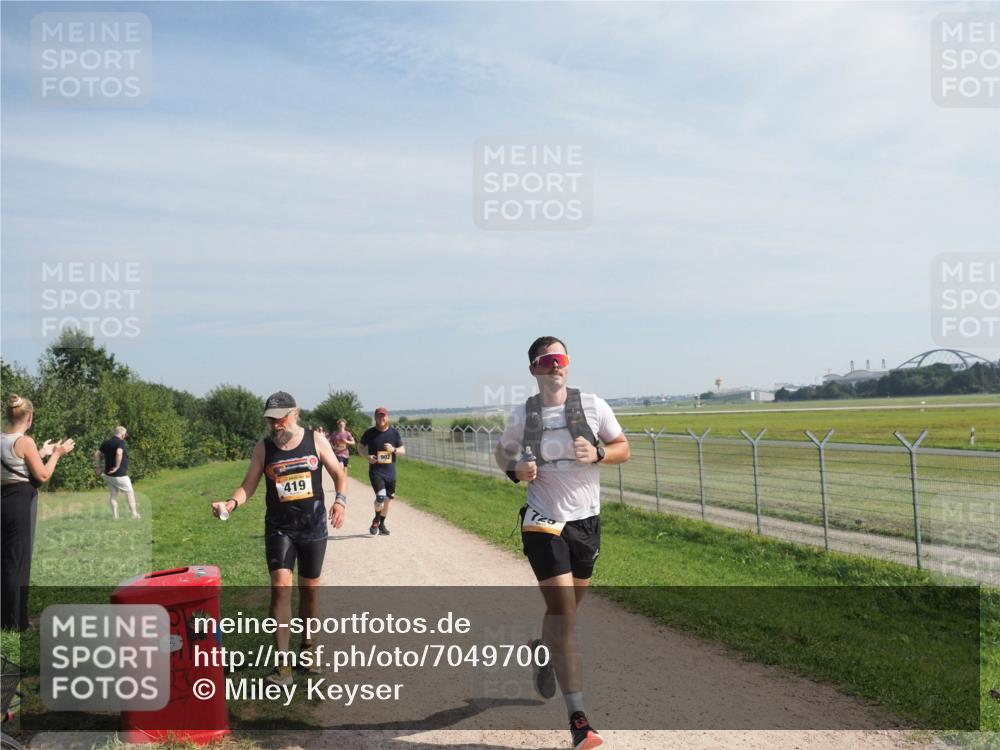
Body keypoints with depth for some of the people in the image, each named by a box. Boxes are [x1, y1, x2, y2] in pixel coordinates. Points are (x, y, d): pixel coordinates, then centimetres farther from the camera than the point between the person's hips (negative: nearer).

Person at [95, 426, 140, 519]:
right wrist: (117, 466, -24)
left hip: (108, 474, 7)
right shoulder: (120, 442, -15)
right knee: (130, 492, 8)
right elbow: (119, 453, -33)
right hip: (120, 475, -7)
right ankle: (134, 514, 12)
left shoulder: (106, 443, 9)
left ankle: (115, 516, 14)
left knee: (113, 495, 13)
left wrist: (98, 467, 14)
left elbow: (97, 454, 12)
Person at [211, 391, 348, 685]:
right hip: (279, 528, -1)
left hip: (314, 527, 1)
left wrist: (340, 500, -15)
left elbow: (339, 474, 3)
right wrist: (232, 502, -20)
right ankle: (283, 664, -10)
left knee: (309, 588, 11)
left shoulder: (316, 440, -3)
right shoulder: (263, 448, -2)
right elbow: (248, 485, 0)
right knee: (280, 587, -14)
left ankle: (306, 650, 30)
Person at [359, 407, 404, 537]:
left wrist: (393, 449, -16)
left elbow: (403, 451, 5)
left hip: (390, 471, 3)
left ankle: (381, 523, 34)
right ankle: (376, 519, 7)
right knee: (381, 496, -21)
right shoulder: (369, 433, -3)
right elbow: (361, 448, 9)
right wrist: (367, 456, -11)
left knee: (388, 499, 12)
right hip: (375, 471, -3)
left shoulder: (394, 432, 1)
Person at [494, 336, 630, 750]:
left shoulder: (593, 405, -4)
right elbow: (502, 452, 13)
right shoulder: (523, 416, -4)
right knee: (564, 613, -10)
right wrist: (515, 469, -9)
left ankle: (543, 651, 53)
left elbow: (623, 448, 4)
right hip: (544, 522, -3)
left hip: (587, 520, 3)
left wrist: (598, 454, -17)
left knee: (567, 607, 18)